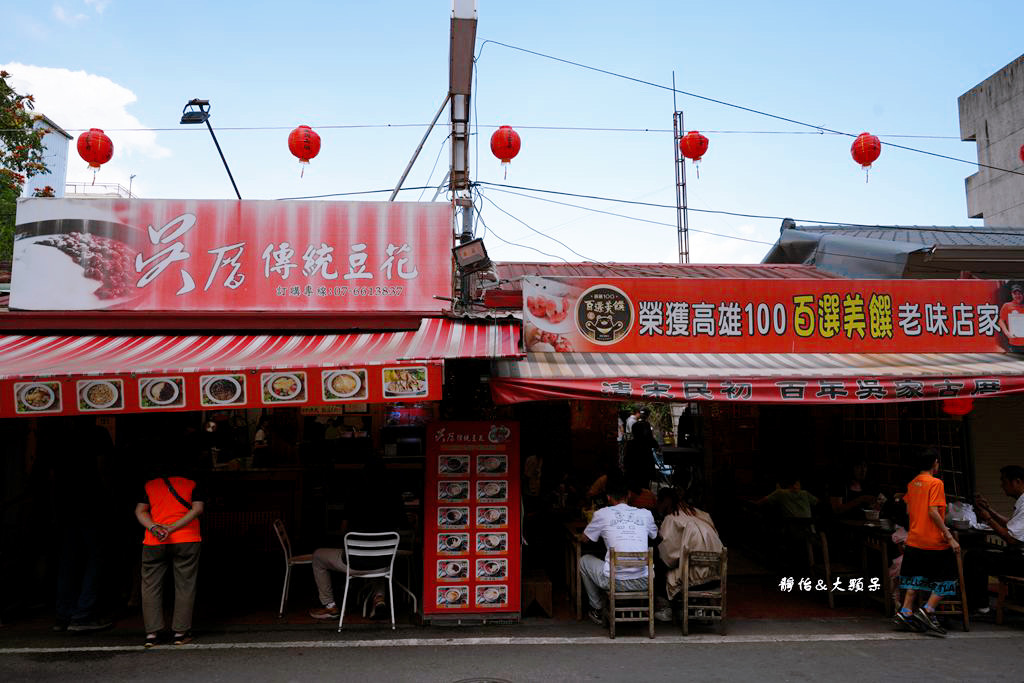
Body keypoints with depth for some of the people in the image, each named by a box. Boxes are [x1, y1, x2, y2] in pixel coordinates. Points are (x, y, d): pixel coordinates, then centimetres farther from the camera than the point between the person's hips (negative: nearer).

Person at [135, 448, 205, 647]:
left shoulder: (149, 485, 13)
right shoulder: (191, 484, 8)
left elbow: (140, 510, 2)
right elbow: (198, 508, -5)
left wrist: (153, 527, -9)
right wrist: (173, 528, -9)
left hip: (154, 542, 1)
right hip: (186, 541, -1)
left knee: (151, 585, 13)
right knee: (184, 585, 6)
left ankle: (152, 633, 10)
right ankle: (181, 632, 8)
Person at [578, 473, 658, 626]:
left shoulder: (602, 514, 0)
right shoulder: (646, 514, 7)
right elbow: (655, 536, 29)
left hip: (615, 582, -3)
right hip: (643, 583, 3)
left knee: (584, 560, 26)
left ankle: (598, 610, 27)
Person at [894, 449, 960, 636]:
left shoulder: (912, 483, 10)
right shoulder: (935, 483, -12)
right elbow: (933, 512, -19)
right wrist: (949, 536, -17)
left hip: (914, 540, 7)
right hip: (934, 542, -7)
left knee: (916, 577, 13)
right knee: (945, 578, 6)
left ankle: (906, 611, 9)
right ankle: (928, 610, -2)